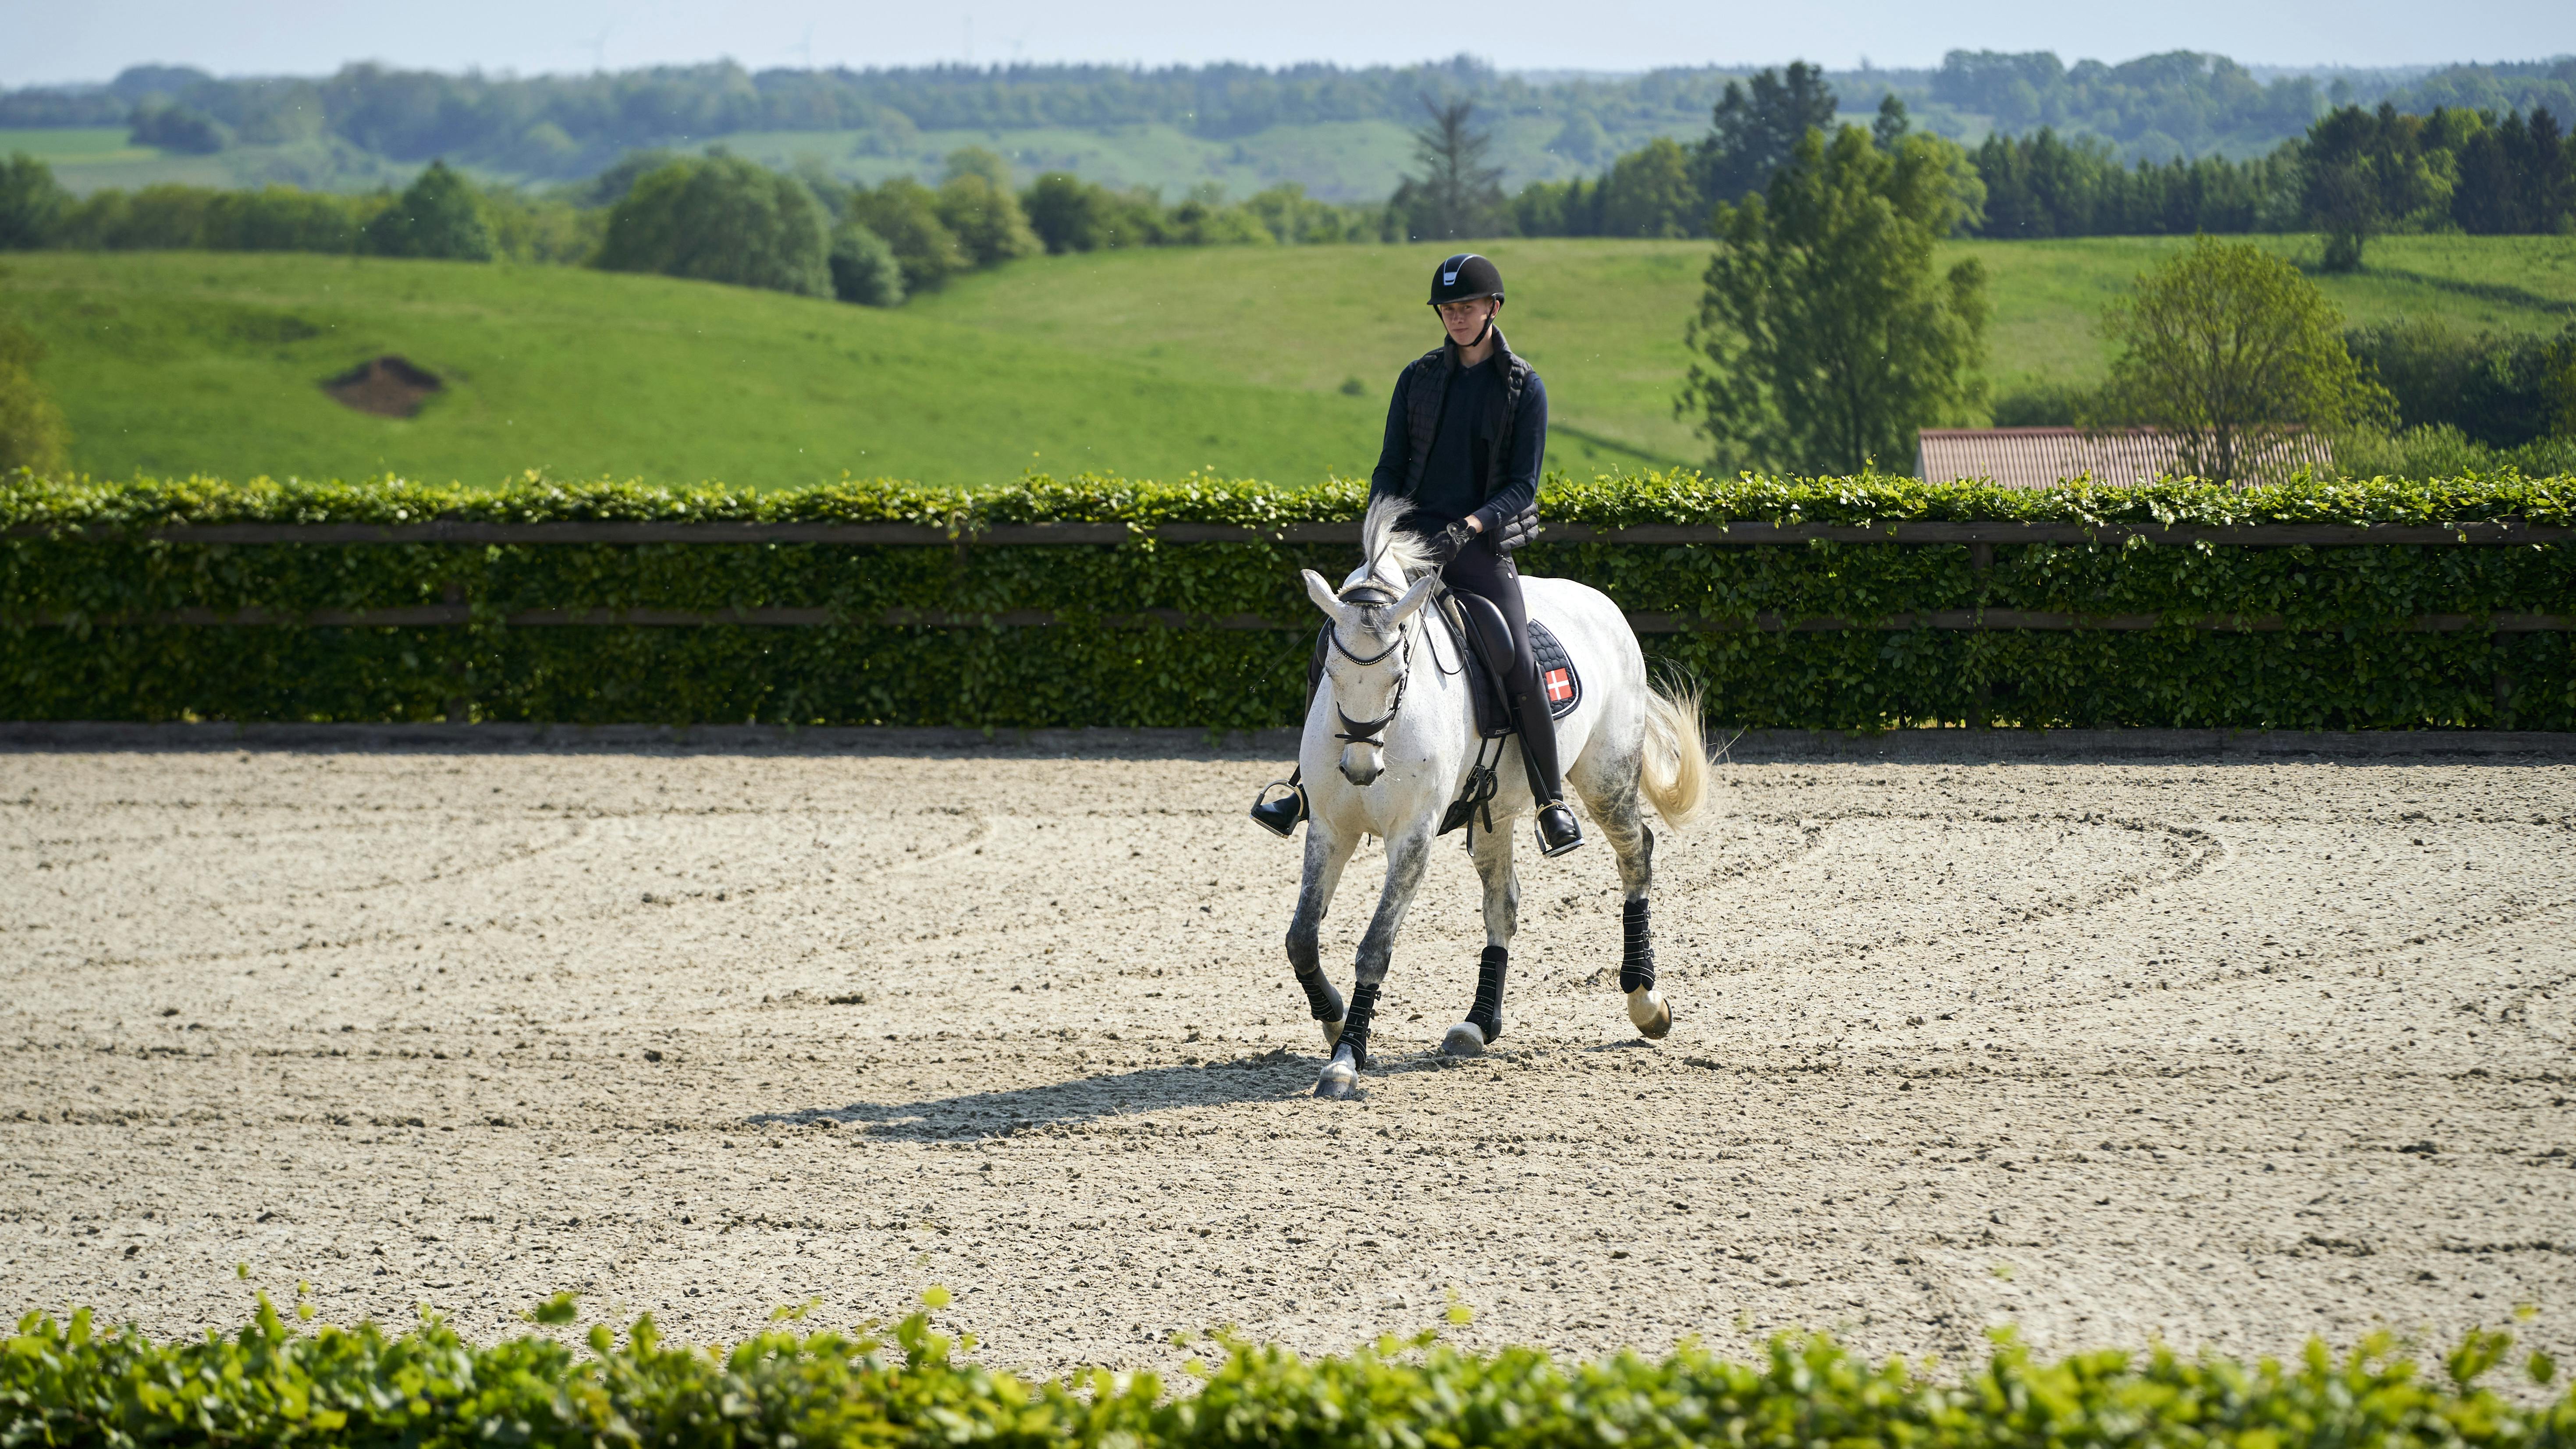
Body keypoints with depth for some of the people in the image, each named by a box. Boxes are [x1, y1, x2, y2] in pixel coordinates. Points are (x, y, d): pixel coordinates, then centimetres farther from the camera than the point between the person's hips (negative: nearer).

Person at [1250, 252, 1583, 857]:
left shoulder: (1525, 388, 0)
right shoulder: (1419, 377, 11)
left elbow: (1522, 487, -5)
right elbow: (1390, 467, 11)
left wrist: (1466, 528, -21)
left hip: (1481, 547, -4)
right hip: (1411, 537, 4)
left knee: (1520, 668, -24)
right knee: (1330, 658, -9)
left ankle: (1552, 802, -10)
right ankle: (1306, 788, 6)